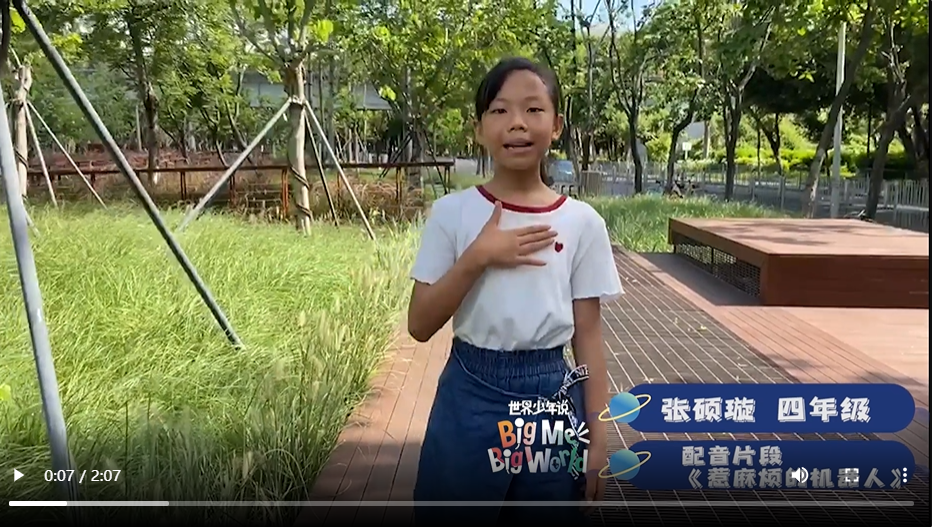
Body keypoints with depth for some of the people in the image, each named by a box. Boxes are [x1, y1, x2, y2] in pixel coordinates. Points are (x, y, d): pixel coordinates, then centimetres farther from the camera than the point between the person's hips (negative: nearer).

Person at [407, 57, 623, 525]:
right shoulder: (451, 213, -6)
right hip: (469, 397, 0)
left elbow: (588, 335, 1)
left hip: (550, 399, 1)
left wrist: (597, 435, 1)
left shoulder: (582, 223, -3)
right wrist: (477, 257, -19)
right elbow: (420, 325, -7)